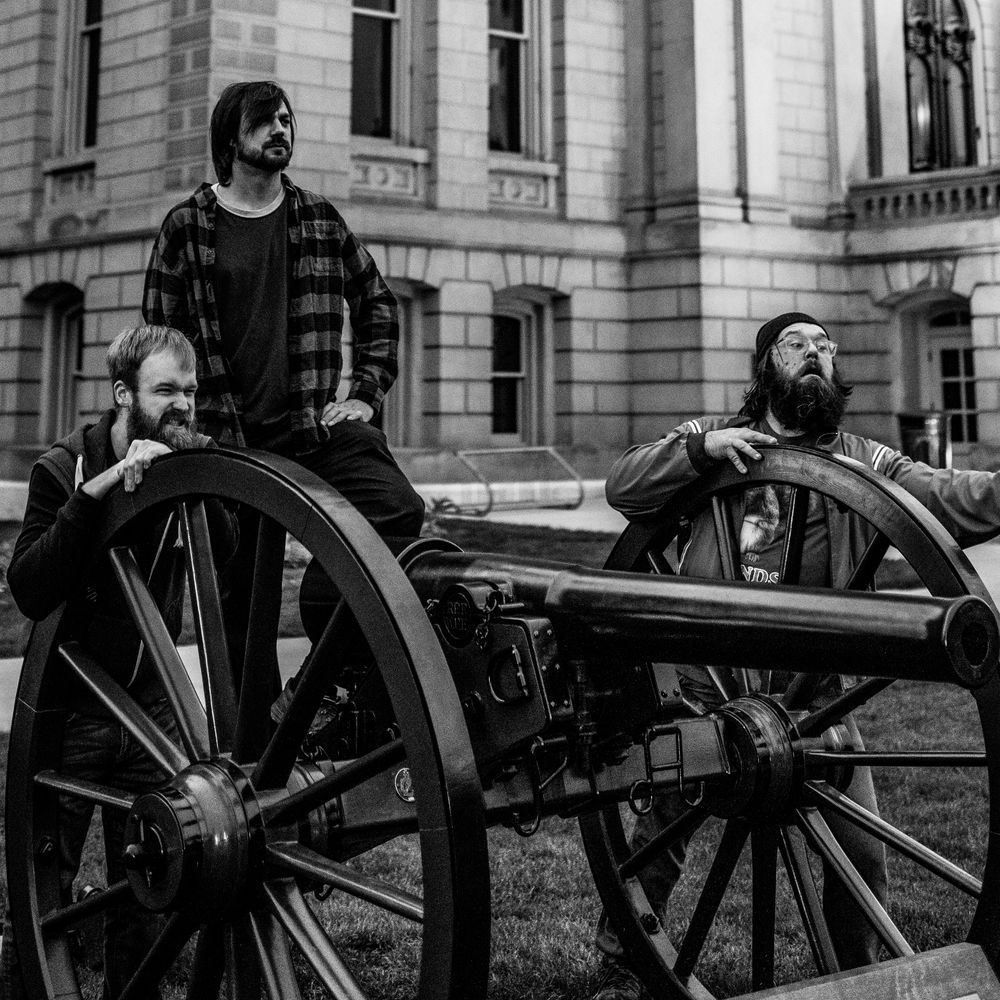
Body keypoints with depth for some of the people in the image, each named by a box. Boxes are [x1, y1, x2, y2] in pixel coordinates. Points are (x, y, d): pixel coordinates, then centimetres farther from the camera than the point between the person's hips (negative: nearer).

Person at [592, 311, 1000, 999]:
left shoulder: (861, 462, 7)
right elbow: (623, 487, -3)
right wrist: (701, 448, -18)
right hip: (707, 678, 0)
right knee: (659, 832, 6)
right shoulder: (711, 436, 8)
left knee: (863, 853, 0)